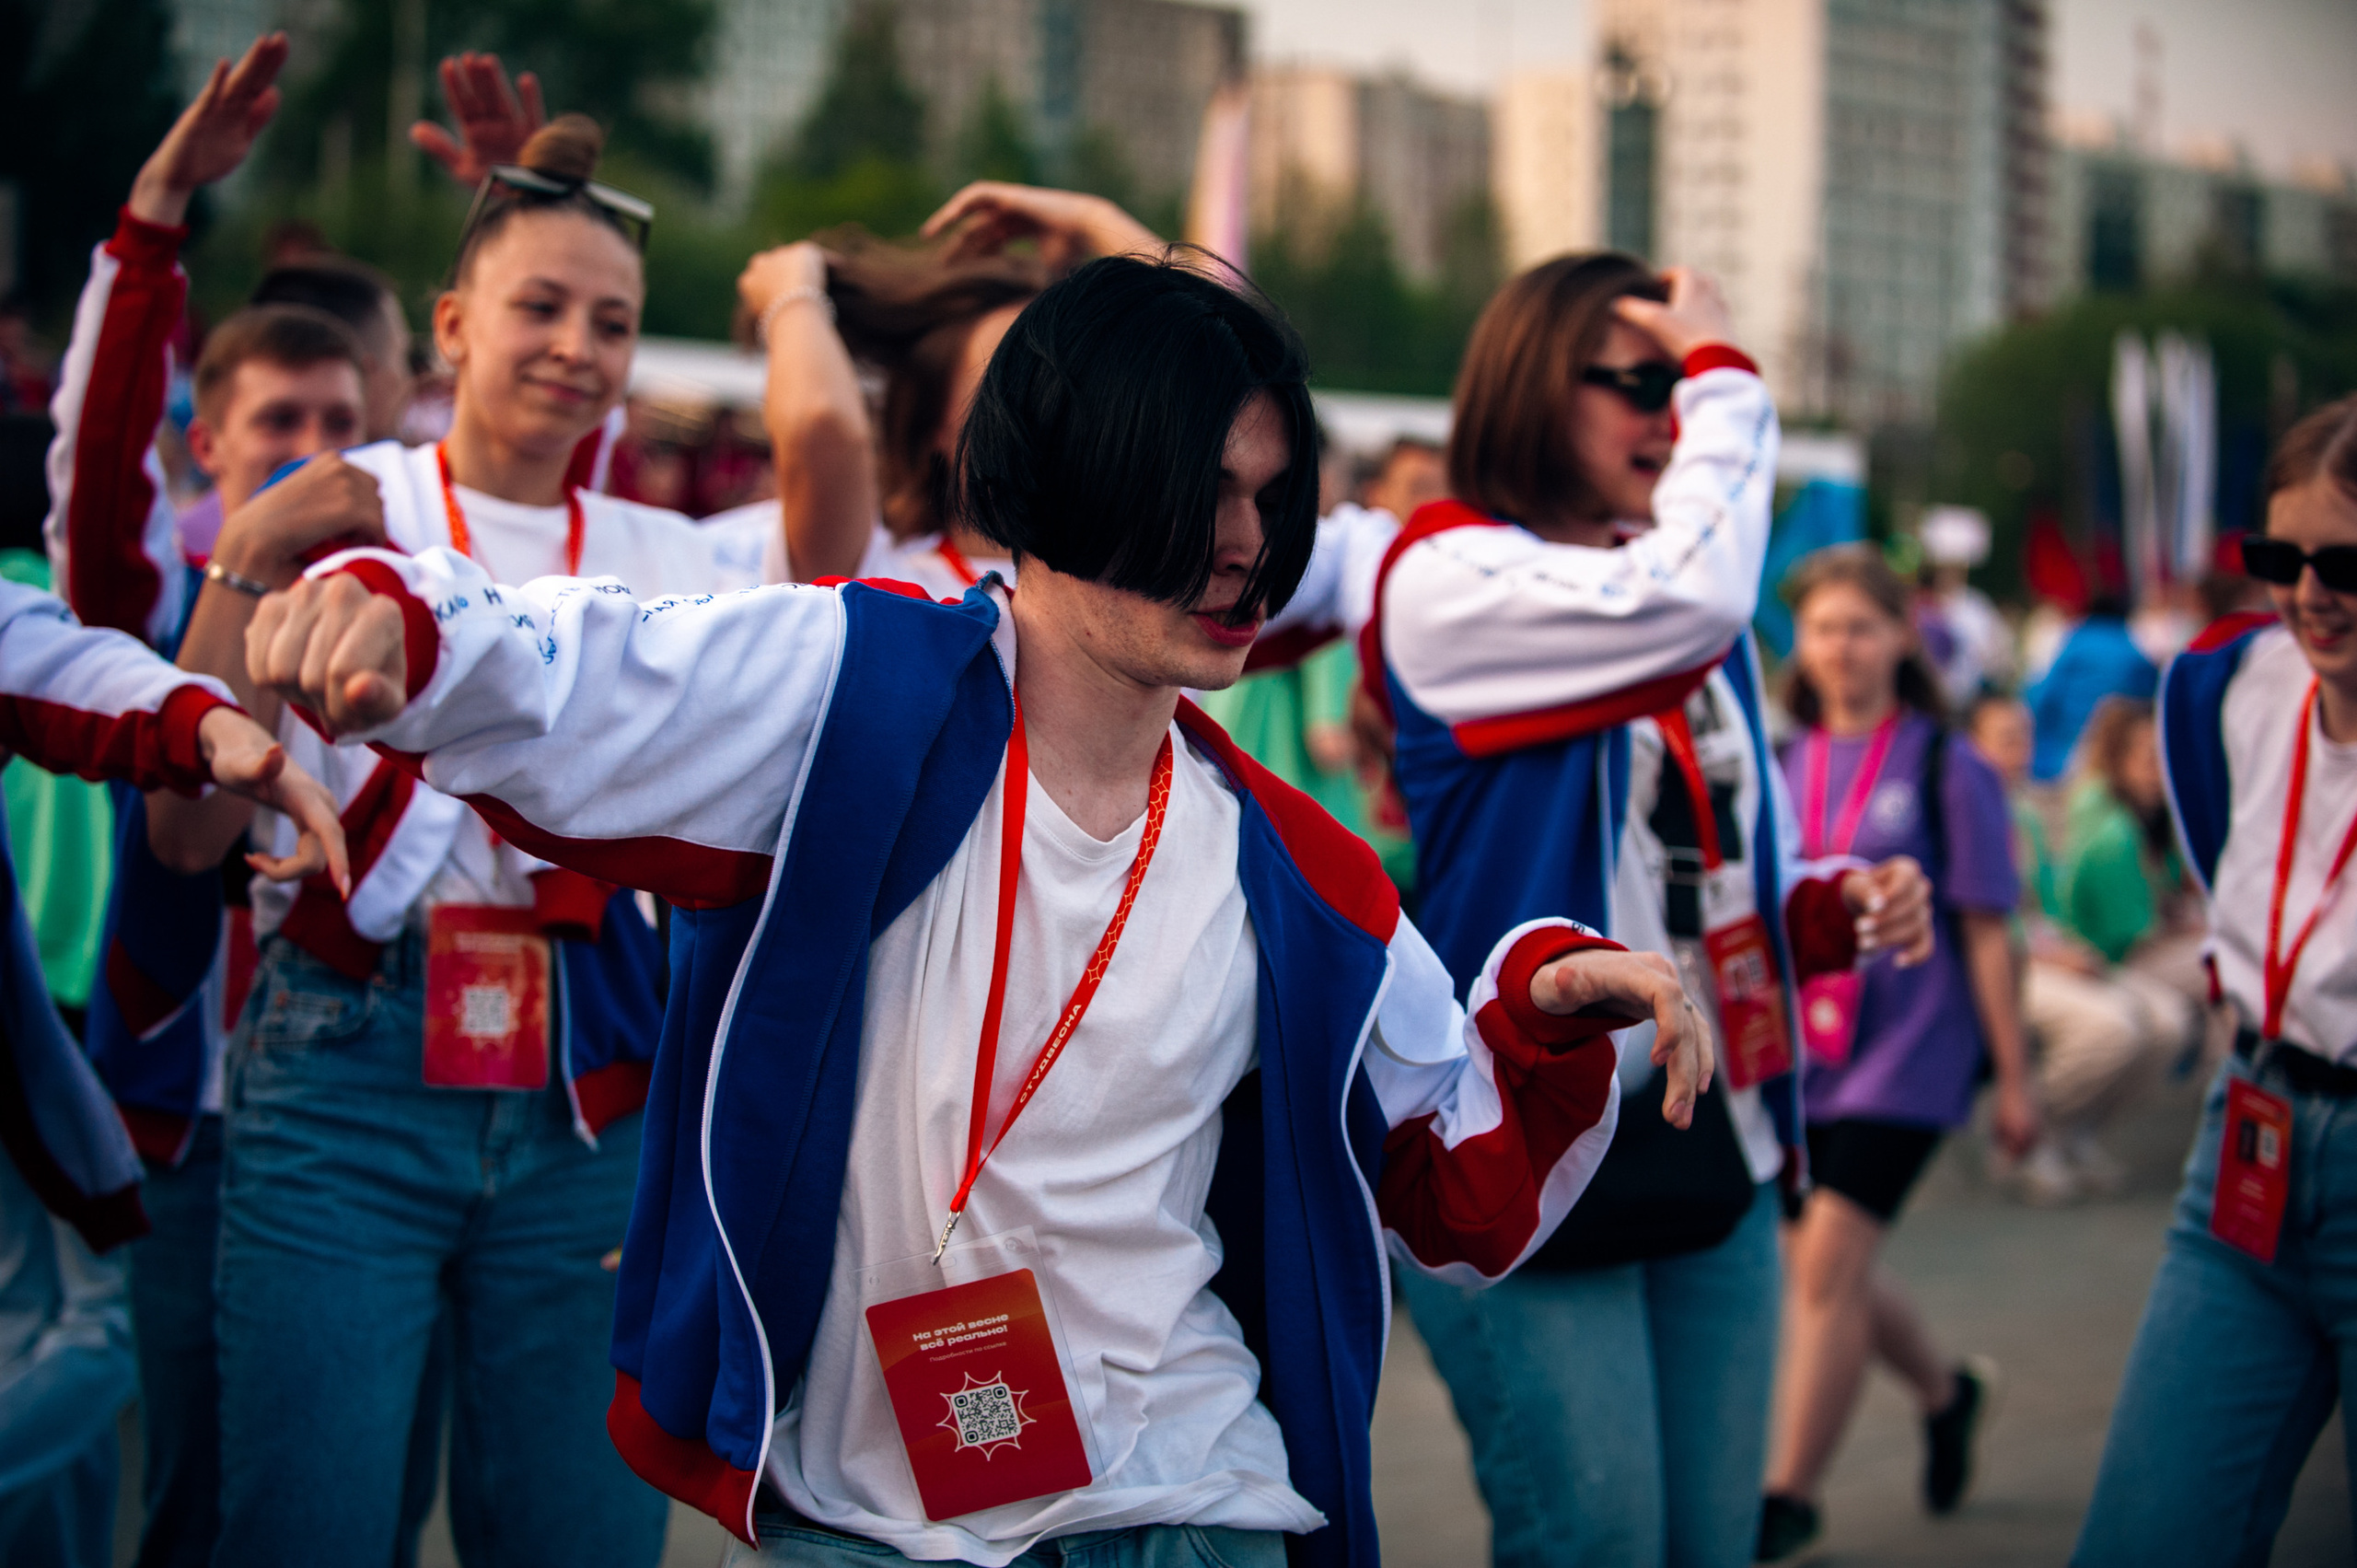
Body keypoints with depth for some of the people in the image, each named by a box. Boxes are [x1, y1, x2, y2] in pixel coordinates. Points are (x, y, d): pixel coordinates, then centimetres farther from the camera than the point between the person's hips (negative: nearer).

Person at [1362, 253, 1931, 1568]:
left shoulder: (1669, 608, 13)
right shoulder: (1448, 581, -8)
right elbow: (1693, 594, -26)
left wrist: (1831, 915, 1)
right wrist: (1726, 373, -12)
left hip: (1715, 1145, 7)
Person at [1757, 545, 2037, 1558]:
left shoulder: (1943, 768, -3)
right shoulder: (1779, 768, 8)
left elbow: (1986, 932, -2)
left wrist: (2013, 1077, -2)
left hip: (1905, 1049, -5)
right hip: (1797, 1052, 5)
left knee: (1826, 1264, -13)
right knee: (1820, 1273, 11)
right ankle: (1944, 1393, 39)